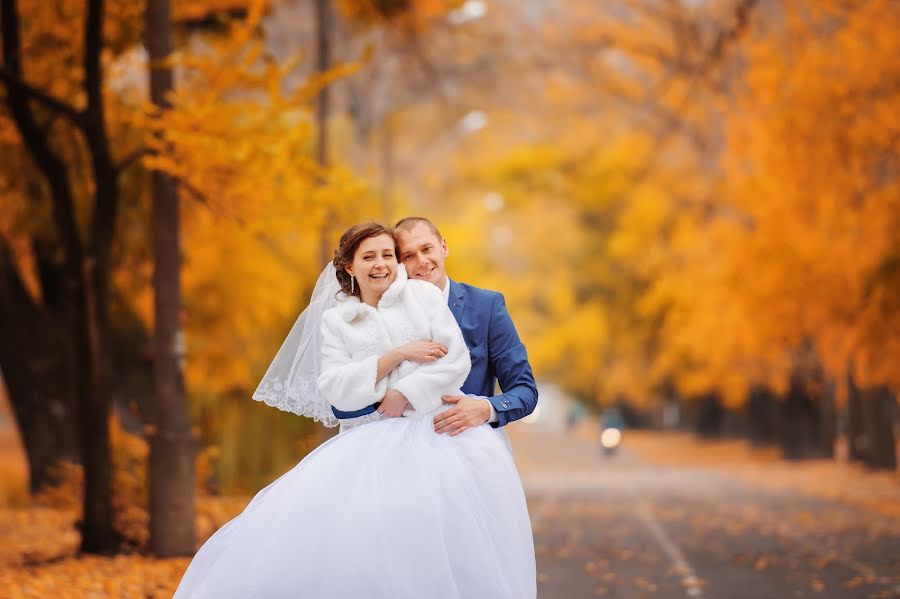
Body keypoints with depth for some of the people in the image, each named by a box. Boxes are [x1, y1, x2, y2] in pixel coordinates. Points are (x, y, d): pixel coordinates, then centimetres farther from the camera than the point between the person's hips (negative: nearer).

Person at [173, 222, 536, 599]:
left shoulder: (423, 294, 11)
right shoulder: (335, 320, 13)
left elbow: (457, 360, 2)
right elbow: (337, 391, 0)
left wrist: (405, 393, -8)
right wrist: (399, 354, -5)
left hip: (437, 430, -1)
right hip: (373, 441, 1)